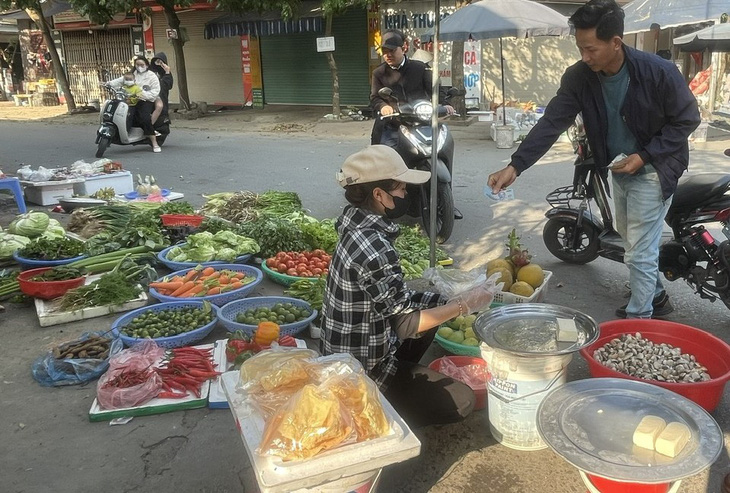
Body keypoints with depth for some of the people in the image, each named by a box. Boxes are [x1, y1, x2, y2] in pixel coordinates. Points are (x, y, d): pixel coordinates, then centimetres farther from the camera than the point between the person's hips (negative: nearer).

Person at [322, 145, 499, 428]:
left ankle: (402, 380, 15)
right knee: (462, 401, 1)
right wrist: (464, 306, -16)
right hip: (363, 372, -9)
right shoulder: (374, 249, -30)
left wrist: (449, 301, 1)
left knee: (429, 308, 19)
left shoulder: (358, 227, -1)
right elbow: (405, 323, -24)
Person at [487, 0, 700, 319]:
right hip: (618, 167, 6)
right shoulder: (579, 77, -15)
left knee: (639, 249, -3)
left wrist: (644, 156, -22)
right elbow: (551, 123, -19)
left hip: (652, 168, -6)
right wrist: (515, 166, -30)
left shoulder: (659, 73, -25)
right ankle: (656, 297, 43)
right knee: (632, 241, 21)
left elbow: (687, 120, -13)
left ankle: (638, 319, 15)